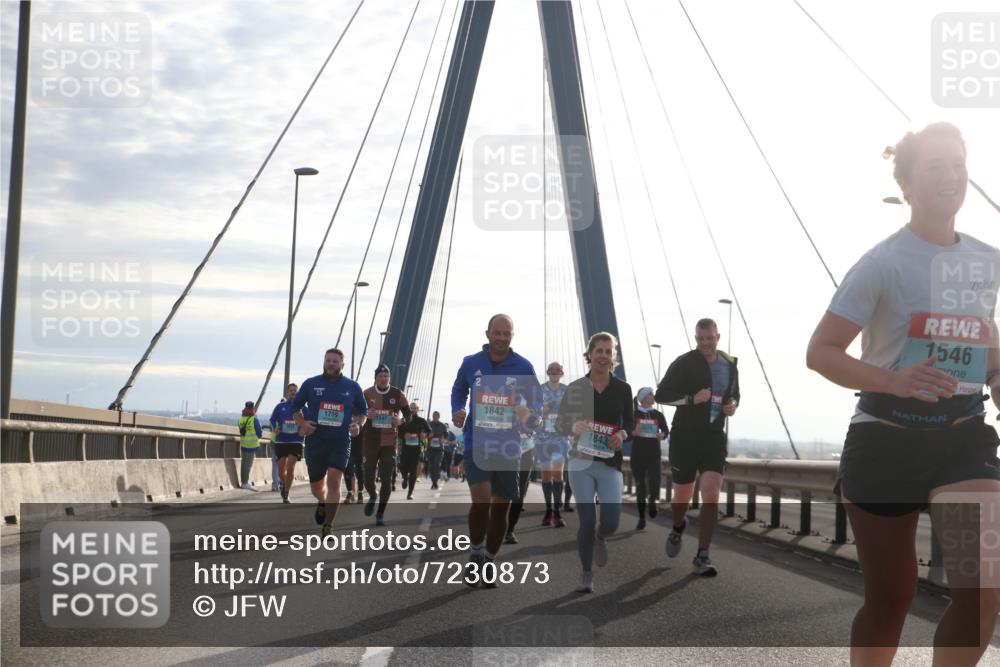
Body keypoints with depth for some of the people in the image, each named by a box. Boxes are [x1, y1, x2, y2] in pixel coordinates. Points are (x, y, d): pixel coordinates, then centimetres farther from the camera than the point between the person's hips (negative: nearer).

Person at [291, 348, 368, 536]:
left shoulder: (352, 387, 5)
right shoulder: (311, 384, 3)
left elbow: (363, 411, 17)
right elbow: (295, 408, 12)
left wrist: (358, 424, -4)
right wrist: (302, 424, -6)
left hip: (340, 442, -1)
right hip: (315, 441, 1)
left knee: (334, 481, -17)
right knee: (316, 486, 11)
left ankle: (328, 527, -10)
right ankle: (322, 503, 48)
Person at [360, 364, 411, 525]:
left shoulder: (397, 394, 1)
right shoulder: (367, 394, 2)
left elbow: (408, 413, 7)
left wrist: (401, 420, -15)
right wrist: (365, 415, -15)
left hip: (390, 442, 0)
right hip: (370, 441, 0)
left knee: (386, 479, -3)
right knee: (368, 476, -1)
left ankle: (380, 514, 8)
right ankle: (372, 497, 34)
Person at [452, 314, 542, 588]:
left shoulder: (523, 367, -1)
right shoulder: (470, 364, 1)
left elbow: (536, 399, 8)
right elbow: (459, 390, 20)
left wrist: (530, 413, -14)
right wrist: (457, 411, 1)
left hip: (508, 448, 2)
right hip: (477, 444, -1)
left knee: (501, 508, 8)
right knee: (481, 500, -20)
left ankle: (489, 561, 26)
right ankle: (476, 553, 3)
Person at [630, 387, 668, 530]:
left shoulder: (658, 415, 7)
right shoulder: (634, 414, 1)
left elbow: (666, 430, 13)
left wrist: (662, 435, -9)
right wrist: (633, 432, -20)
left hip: (654, 454, 1)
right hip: (638, 454, -1)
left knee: (654, 483, -16)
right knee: (640, 487, 2)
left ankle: (652, 501, 18)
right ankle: (642, 519, 12)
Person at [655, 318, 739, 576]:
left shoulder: (730, 366, 7)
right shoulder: (684, 364, -6)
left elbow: (735, 395, 24)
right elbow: (661, 394, -8)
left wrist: (733, 405, 0)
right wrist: (692, 399, -21)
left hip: (714, 438, 2)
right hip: (684, 436, -2)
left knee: (712, 493, -15)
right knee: (683, 495, 7)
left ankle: (702, 557, -12)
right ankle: (678, 528, 44)